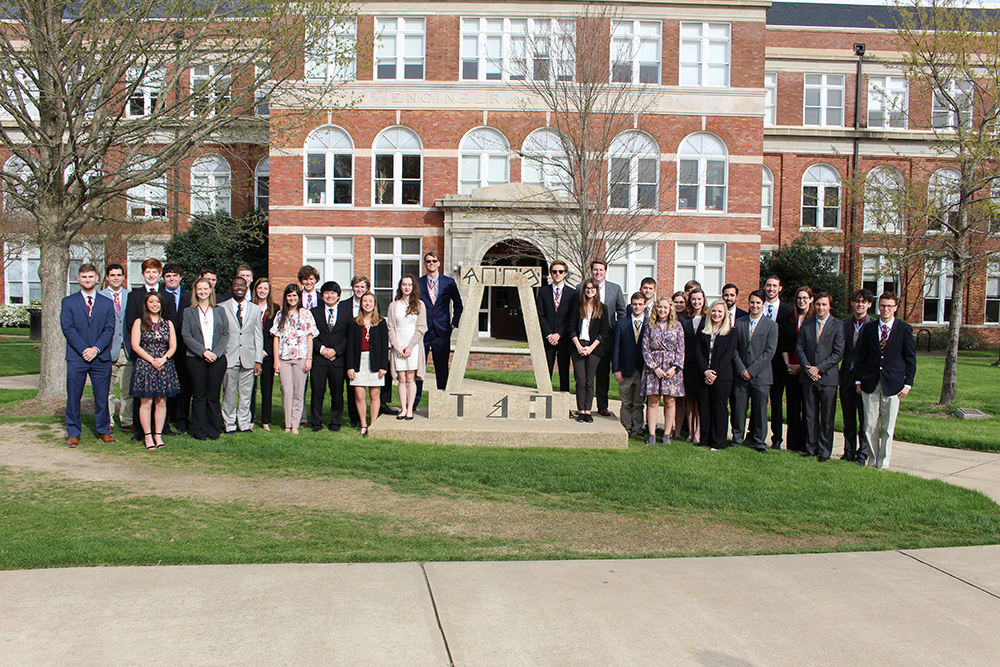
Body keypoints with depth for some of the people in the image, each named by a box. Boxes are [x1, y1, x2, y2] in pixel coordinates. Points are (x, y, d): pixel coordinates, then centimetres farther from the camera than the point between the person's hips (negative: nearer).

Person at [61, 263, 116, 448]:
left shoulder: (107, 303, 11)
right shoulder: (68, 302, 7)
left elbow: (110, 329, 3)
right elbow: (67, 328, -2)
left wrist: (96, 349, -11)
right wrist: (83, 349, -12)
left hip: (101, 357, 1)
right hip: (76, 358, -1)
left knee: (102, 397, 4)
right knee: (73, 397, 1)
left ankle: (103, 431, 16)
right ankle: (73, 433, 11)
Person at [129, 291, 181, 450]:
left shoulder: (168, 324, 12)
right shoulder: (139, 323, 4)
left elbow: (173, 346, 7)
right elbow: (135, 345, -4)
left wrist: (163, 359, -11)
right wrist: (152, 360, -12)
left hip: (164, 366, 3)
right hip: (144, 366, -3)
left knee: (161, 402, 3)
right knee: (146, 402, -2)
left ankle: (158, 435, 10)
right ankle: (148, 436, 4)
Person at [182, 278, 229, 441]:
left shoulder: (219, 311, 11)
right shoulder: (188, 312, 7)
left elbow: (225, 334, 6)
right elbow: (186, 336, -1)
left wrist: (216, 352, -9)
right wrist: (203, 352, -12)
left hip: (217, 358, 1)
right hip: (195, 359, -1)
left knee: (214, 395, 2)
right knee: (199, 396, 1)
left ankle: (214, 431, 9)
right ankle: (199, 432, 8)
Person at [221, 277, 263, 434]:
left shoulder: (255, 309, 11)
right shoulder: (222, 308, 3)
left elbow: (258, 336, 8)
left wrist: (258, 360, 2)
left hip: (248, 359, 2)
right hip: (229, 358, -2)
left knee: (246, 394, 5)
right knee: (229, 393, 2)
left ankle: (244, 424, 15)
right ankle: (229, 424, 13)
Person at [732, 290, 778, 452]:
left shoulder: (771, 325, 1)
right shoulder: (739, 323, 9)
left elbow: (769, 352, -6)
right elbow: (734, 348, 6)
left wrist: (752, 370, -11)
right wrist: (741, 369, -7)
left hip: (760, 375, -2)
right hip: (741, 375, 2)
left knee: (759, 410, 4)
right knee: (739, 408, 3)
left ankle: (759, 441, 15)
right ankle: (737, 438, 16)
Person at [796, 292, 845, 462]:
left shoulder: (837, 325, -2)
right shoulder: (806, 324, 9)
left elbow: (838, 353, -6)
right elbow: (800, 349, 8)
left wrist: (819, 368, -12)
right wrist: (808, 368, -7)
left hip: (828, 377, -3)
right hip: (808, 377, 3)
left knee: (827, 417, 2)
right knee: (810, 416, 8)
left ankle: (824, 452, 10)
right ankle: (811, 448, 17)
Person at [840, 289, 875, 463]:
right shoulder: (844, 324, 8)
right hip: (847, 376, 4)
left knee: (865, 418, 0)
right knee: (848, 417, 11)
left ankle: (863, 453, 10)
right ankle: (849, 451, 20)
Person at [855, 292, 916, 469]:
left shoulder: (904, 329, 3)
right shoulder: (869, 329, 8)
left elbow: (911, 359, 4)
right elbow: (861, 356, 11)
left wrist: (908, 383, -3)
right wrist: (859, 380, 5)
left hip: (892, 385, -1)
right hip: (870, 384, 2)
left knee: (888, 428, 4)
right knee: (870, 426, 3)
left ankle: (883, 463, 14)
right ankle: (872, 461, 15)